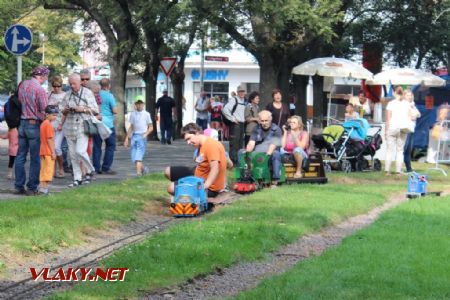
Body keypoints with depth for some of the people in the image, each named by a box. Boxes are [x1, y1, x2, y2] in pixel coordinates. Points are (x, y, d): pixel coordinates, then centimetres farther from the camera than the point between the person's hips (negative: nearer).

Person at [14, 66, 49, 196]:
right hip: (34, 125, -7)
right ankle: (32, 187, 2)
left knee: (20, 156, 11)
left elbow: (19, 102, 11)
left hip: (22, 123, 7)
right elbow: (44, 110, -14)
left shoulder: (22, 85, 6)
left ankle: (19, 186, 13)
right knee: (35, 158, 1)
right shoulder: (39, 89, -15)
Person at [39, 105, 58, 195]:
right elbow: (49, 139, -19)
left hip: (43, 151, 9)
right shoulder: (49, 124, -15)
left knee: (43, 170, 12)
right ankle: (44, 188, -8)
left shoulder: (43, 124, 14)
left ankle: (42, 186, 15)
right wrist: (53, 152, -17)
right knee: (48, 169, -6)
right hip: (48, 152, -9)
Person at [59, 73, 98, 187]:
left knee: (80, 151, -17)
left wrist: (83, 109, -14)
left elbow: (95, 110, -1)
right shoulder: (68, 94, 13)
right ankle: (77, 179, 9)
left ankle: (90, 170, 6)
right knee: (73, 154, 3)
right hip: (70, 127, 5)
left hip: (83, 127, -5)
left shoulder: (87, 93, 1)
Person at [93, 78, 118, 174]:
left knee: (97, 146, 8)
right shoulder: (109, 96, -9)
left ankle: (96, 168, 7)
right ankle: (106, 168, 1)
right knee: (110, 146, 5)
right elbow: (115, 111, -10)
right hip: (107, 124, -4)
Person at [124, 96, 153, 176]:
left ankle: (138, 172, -19)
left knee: (138, 156, -15)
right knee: (134, 157, 0)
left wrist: (146, 134, -14)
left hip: (142, 136, -4)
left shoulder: (146, 114, 1)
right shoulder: (132, 114, 12)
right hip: (134, 136, 4)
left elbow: (151, 127, 3)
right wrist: (127, 138, 15)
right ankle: (143, 169, 19)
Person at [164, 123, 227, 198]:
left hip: (210, 188, -11)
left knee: (171, 188, -21)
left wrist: (204, 187, -40)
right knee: (168, 172, 16)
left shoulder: (211, 145, -23)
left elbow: (215, 169, -32)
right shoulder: (201, 145, 10)